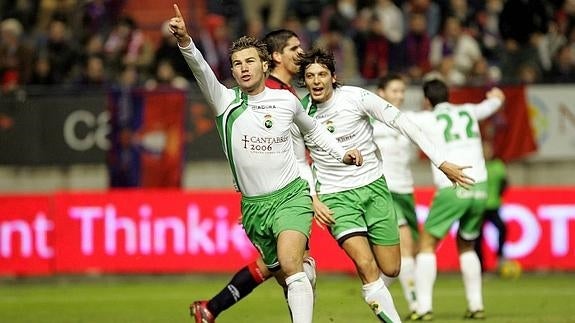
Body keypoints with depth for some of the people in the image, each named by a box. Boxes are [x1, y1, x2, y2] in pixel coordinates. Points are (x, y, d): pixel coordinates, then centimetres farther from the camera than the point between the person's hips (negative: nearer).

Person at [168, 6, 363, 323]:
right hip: (253, 206, 2)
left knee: (291, 266, -25)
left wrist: (342, 154, 12)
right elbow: (200, 69, -22)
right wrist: (184, 41, -39)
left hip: (291, 196, -2)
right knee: (283, 275, 10)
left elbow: (313, 129, 23)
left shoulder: (287, 100, 1)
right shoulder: (225, 101, -3)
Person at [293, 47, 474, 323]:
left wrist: (442, 162, -9)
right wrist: (313, 199, -3)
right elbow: (300, 162, 11)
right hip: (335, 197, -1)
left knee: (390, 269, 2)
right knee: (367, 266, -20)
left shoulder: (356, 98, -11)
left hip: (373, 187, 1)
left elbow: (402, 124, -7)